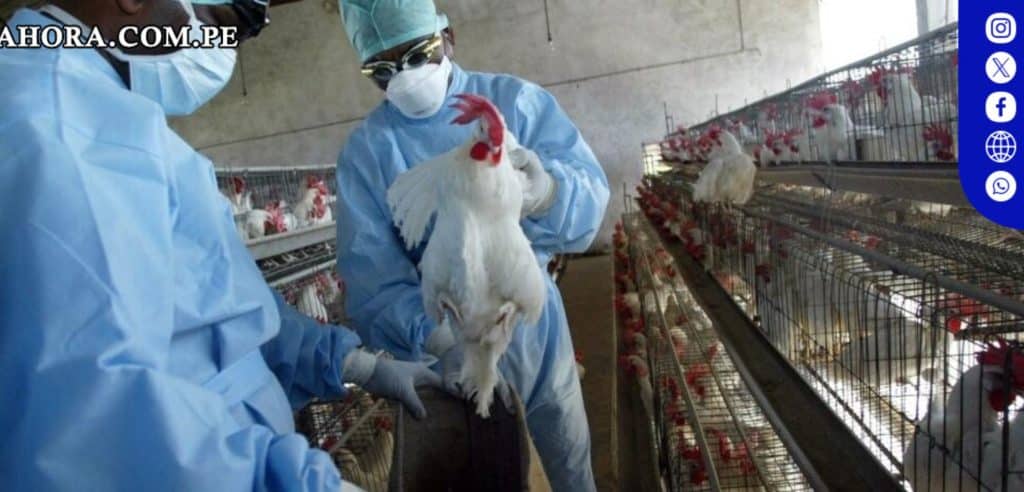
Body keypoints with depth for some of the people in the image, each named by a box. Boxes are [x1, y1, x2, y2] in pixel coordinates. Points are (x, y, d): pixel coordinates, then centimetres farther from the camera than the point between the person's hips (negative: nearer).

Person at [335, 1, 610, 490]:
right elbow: (371, 272, -15)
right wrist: (439, 338, -33)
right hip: (449, 342, 0)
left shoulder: (516, 100, -6)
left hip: (534, 318, 1)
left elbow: (590, 190, -17)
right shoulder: (364, 152, -6)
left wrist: (547, 193, -41)